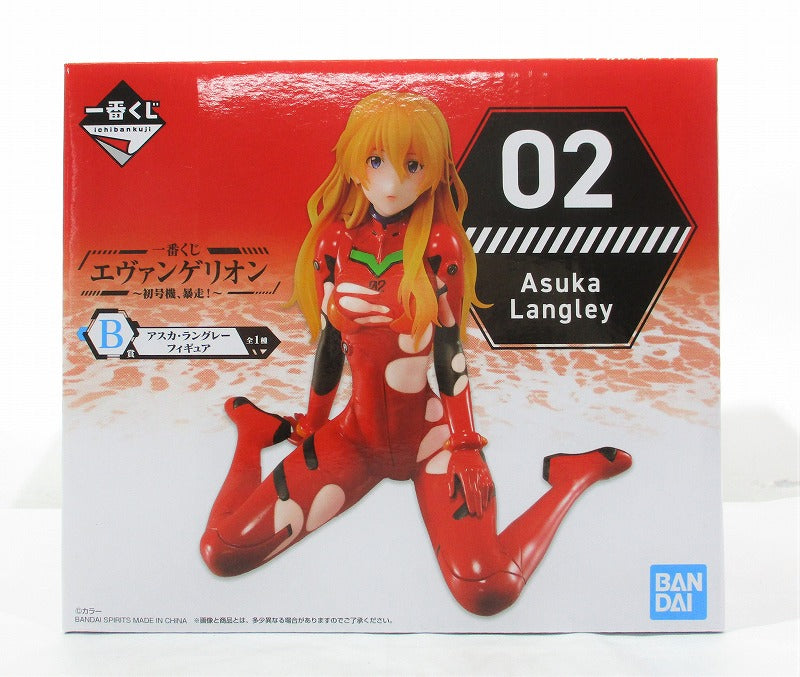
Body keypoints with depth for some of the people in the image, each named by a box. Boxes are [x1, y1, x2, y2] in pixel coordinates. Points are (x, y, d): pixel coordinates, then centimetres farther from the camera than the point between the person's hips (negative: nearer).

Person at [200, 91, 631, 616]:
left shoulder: (438, 243, -9)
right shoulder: (335, 239, -2)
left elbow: (449, 349, -7)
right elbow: (330, 344, 6)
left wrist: (466, 446, -6)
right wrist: (309, 431, 15)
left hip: (430, 434, -2)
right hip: (356, 435, 3)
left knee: (488, 590, -25)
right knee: (222, 552, -9)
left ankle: (572, 475, 2)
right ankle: (260, 435, 21)